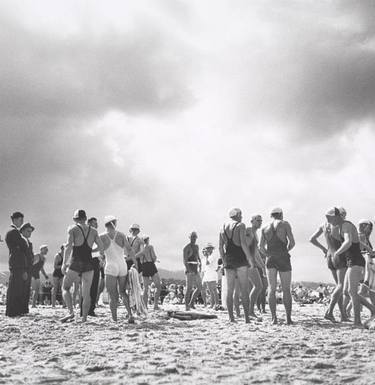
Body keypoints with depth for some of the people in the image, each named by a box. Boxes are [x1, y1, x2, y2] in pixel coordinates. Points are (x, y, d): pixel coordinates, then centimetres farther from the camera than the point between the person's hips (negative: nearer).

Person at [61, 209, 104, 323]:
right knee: (86, 293, 10)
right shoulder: (93, 231, 11)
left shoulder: (72, 229, 2)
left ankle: (71, 312, -7)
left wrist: (64, 263, -13)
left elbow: (69, 246, -10)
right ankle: (84, 318, 5)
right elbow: (101, 248, 5)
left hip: (75, 263, -3)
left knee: (65, 288, 11)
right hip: (89, 264, 3)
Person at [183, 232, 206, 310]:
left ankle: (191, 303, 16)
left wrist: (200, 264, 10)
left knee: (199, 288, 6)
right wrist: (189, 270, -24)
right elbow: (185, 261, -14)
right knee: (189, 288, -11)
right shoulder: (186, 247, -7)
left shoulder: (196, 246, 18)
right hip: (189, 269, -8)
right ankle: (187, 306, -6)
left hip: (196, 270, 8)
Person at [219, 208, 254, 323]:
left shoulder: (223, 227, 13)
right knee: (244, 290, -3)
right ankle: (247, 317, -7)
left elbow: (220, 247, 9)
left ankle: (231, 317, 2)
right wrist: (250, 258, -9)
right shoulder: (241, 225, -2)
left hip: (228, 261, 5)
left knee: (229, 290, 5)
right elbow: (243, 243, -13)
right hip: (240, 259, -5)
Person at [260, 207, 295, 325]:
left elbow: (261, 246, 1)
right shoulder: (285, 224, 3)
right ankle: (289, 318, 3)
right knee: (286, 290, 4)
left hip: (270, 259, 2)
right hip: (283, 259, -2)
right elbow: (292, 242, -2)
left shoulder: (265, 228, 11)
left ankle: (274, 317, -6)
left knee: (272, 289, 3)